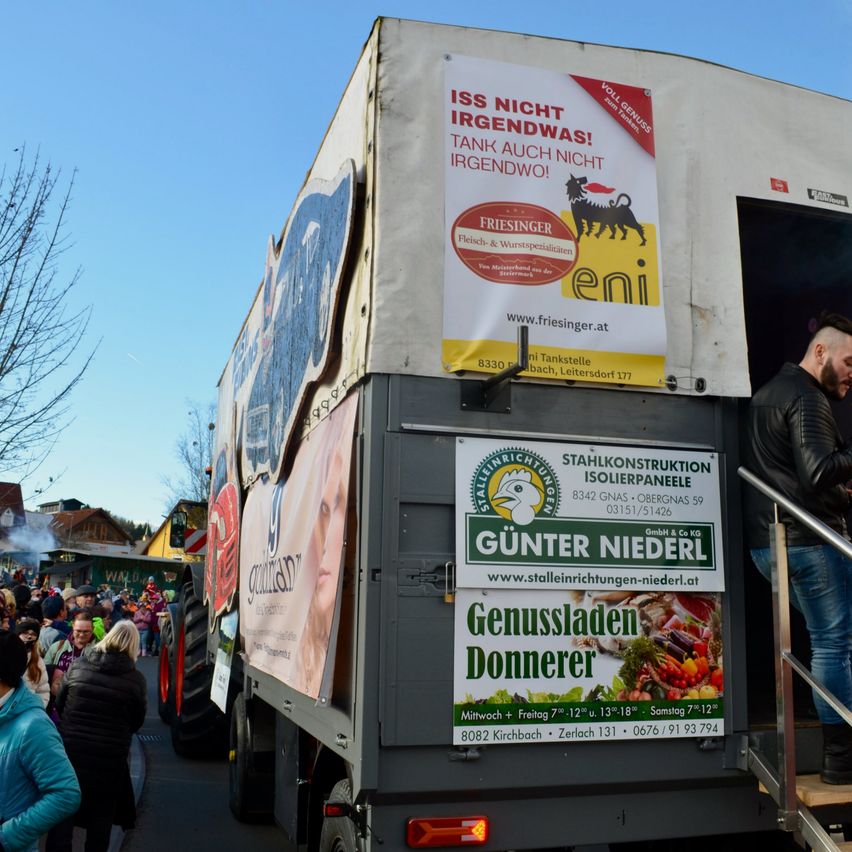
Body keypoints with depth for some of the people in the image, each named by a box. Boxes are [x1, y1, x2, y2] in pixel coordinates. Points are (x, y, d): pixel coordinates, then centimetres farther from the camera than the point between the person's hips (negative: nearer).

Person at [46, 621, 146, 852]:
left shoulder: (78, 666, -4)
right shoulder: (136, 679, -10)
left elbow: (59, 705, 7)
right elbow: (137, 722, 0)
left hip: (69, 749, 2)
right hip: (110, 757, -1)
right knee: (101, 817, 14)